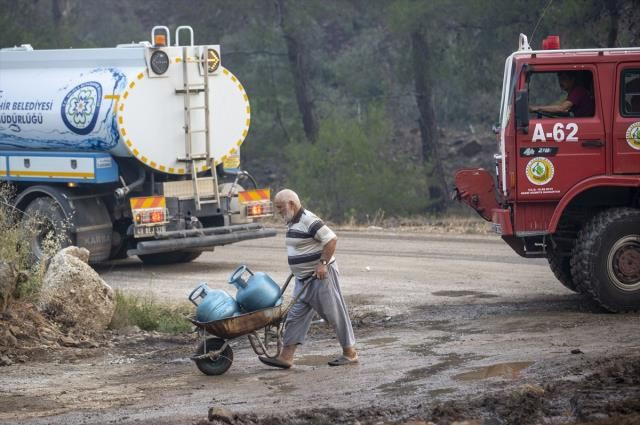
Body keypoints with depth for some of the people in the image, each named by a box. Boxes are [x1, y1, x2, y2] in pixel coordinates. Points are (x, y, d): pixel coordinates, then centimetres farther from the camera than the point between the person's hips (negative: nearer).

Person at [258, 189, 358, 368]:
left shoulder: (309, 221, -19)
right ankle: (286, 357, 3)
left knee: (335, 314, 0)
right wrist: (296, 268, 21)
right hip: (303, 279, 10)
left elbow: (331, 239, -24)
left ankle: (350, 353, 10)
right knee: (295, 316, 4)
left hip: (321, 275, -10)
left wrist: (323, 263, -25)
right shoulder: (293, 222, 11)